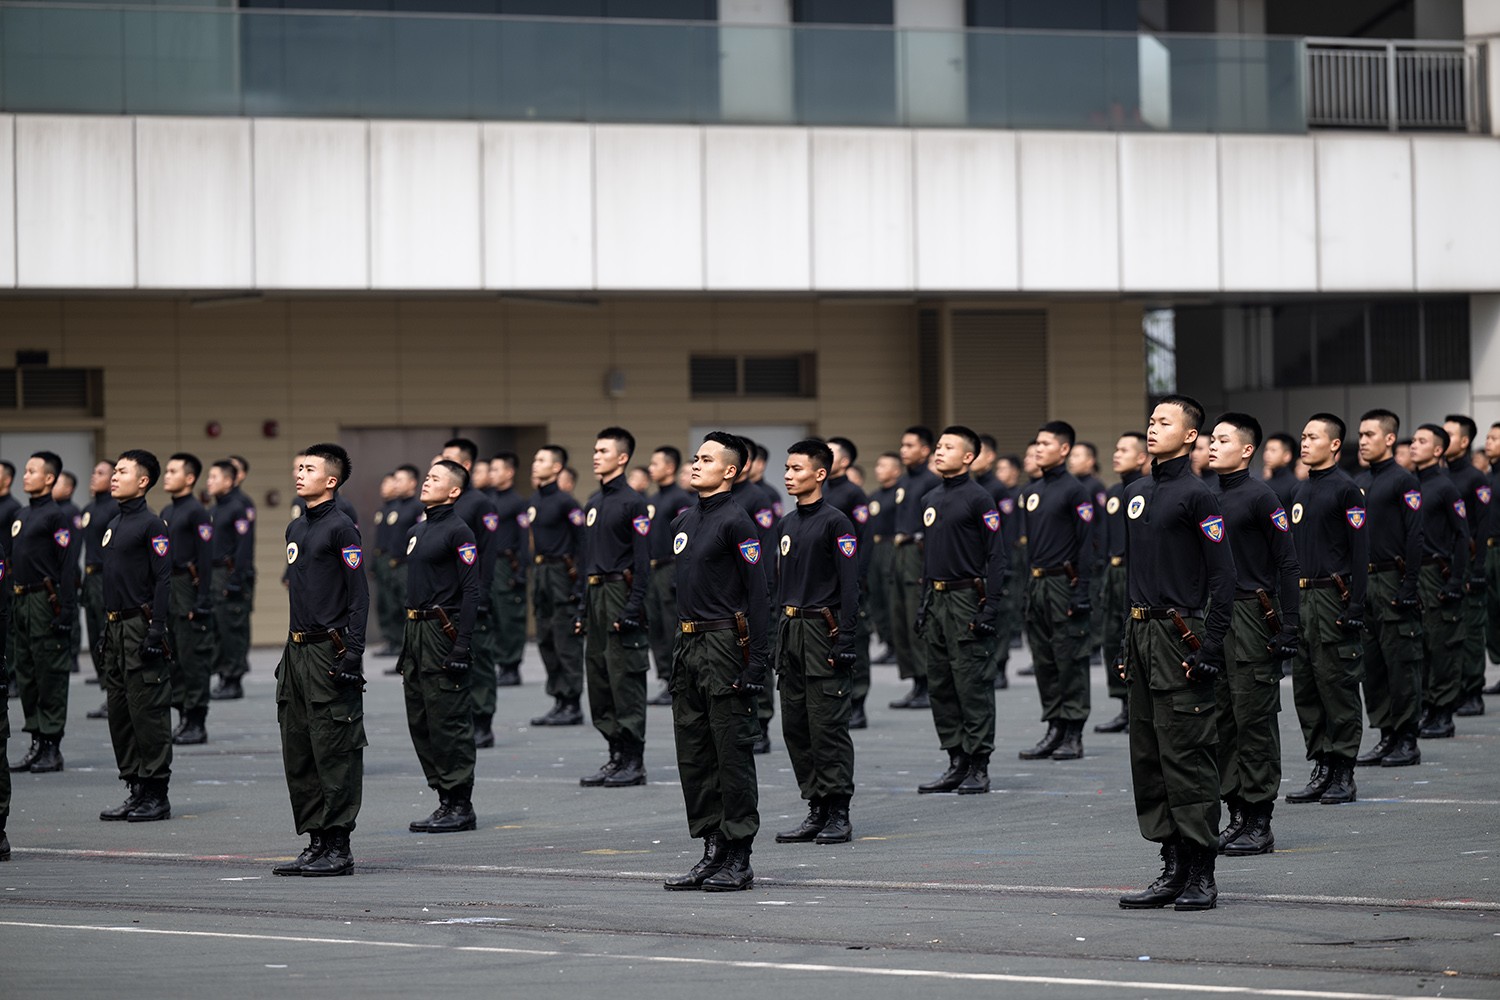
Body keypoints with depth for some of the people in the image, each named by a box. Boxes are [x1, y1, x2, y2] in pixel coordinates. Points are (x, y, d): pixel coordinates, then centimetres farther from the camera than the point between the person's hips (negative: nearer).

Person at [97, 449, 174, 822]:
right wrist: (106, 634, 19)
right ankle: (136, 790, 16)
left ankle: (156, 794, -2)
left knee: (148, 711, -6)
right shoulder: (114, 525, 17)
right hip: (116, 628, 9)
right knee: (119, 713, 9)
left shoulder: (151, 525, -9)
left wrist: (156, 633, -20)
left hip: (141, 627, -9)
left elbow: (163, 581, -14)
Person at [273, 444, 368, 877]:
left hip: (330, 652, -9)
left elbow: (359, 595, -12)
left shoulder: (341, 528, -8)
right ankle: (316, 844, 16)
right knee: (298, 755, 10)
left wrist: (352, 652, -18)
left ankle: (338, 848, -4)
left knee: (335, 753, -6)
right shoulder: (295, 529, 17)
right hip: (298, 652, 9)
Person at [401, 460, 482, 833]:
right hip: (416, 633, 9)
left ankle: (461, 806, -1)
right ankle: (446, 801, 17)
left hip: (443, 633, -9)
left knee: (449, 723, -6)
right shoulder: (416, 532, 17)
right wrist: (407, 642, 19)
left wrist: (462, 647, -20)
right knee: (420, 723, 10)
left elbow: (470, 591, -14)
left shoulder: (458, 532, -9)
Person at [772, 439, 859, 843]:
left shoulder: (836, 522, -8)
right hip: (791, 629, 8)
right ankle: (817, 810, 14)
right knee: (795, 726, 8)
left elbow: (849, 587, -11)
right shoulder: (789, 523, 15)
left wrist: (845, 641, -16)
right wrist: (780, 639, 17)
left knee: (828, 726, -6)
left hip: (824, 631, -8)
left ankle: (839, 813, -1)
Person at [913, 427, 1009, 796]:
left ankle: (978, 768, -1)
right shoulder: (931, 500, 15)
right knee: (941, 688, 9)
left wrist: (990, 607, -16)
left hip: (968, 600, -8)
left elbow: (997, 557, -10)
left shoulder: (978, 499, -8)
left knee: (973, 686, -5)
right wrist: (924, 604, 17)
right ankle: (957, 764, 16)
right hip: (937, 603, 8)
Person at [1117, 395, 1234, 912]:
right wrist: (1128, 639, 17)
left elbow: (1223, 577, -12)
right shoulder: (1136, 494, 16)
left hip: (1180, 633, -8)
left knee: (1187, 757, -7)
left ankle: (1201, 876, -3)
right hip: (1142, 636, 8)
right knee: (1148, 757, 9)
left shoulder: (1197, 495, -8)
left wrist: (1210, 648, -17)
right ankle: (1173, 869, 15)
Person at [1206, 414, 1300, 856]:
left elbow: (1287, 564, -8)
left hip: (1251, 616, -7)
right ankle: (1237, 816, 16)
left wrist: (1288, 625, -14)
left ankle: (1259, 823, 0)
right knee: (1221, 719, 8)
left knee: (1255, 719, -4)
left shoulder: (1260, 497, -7)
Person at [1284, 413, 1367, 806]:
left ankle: (1343, 774, 1)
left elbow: (1360, 552, -11)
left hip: (1334, 596, -8)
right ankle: (1322, 769, 15)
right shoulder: (1301, 490, 16)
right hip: (1301, 598, 8)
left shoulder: (1346, 489, -7)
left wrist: (1355, 606, -17)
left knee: (1338, 685, -4)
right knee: (1305, 687, 8)